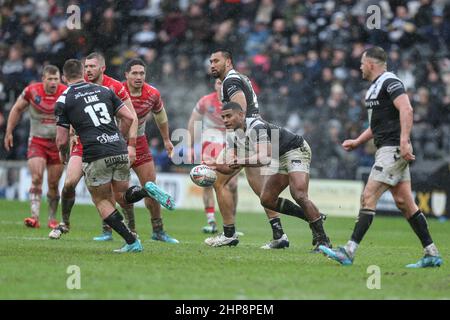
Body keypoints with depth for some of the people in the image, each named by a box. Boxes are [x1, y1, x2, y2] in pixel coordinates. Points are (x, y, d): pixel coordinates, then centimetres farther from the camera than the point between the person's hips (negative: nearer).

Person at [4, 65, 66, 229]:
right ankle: (35, 217, -18)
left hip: (58, 143, 0)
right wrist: (9, 132, 7)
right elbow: (17, 109, 7)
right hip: (37, 141, 0)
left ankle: (52, 218, 20)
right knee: (36, 178, -16)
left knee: (53, 184, 5)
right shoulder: (32, 91, -8)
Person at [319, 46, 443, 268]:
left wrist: (404, 141, -31)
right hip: (386, 149, 10)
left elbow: (406, 110, -23)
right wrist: (357, 142, 22)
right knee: (404, 202, 7)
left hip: (394, 149, -10)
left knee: (368, 196, -12)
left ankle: (349, 252, -13)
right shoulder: (374, 87, 21)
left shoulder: (390, 82, -10)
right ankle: (431, 254, 8)